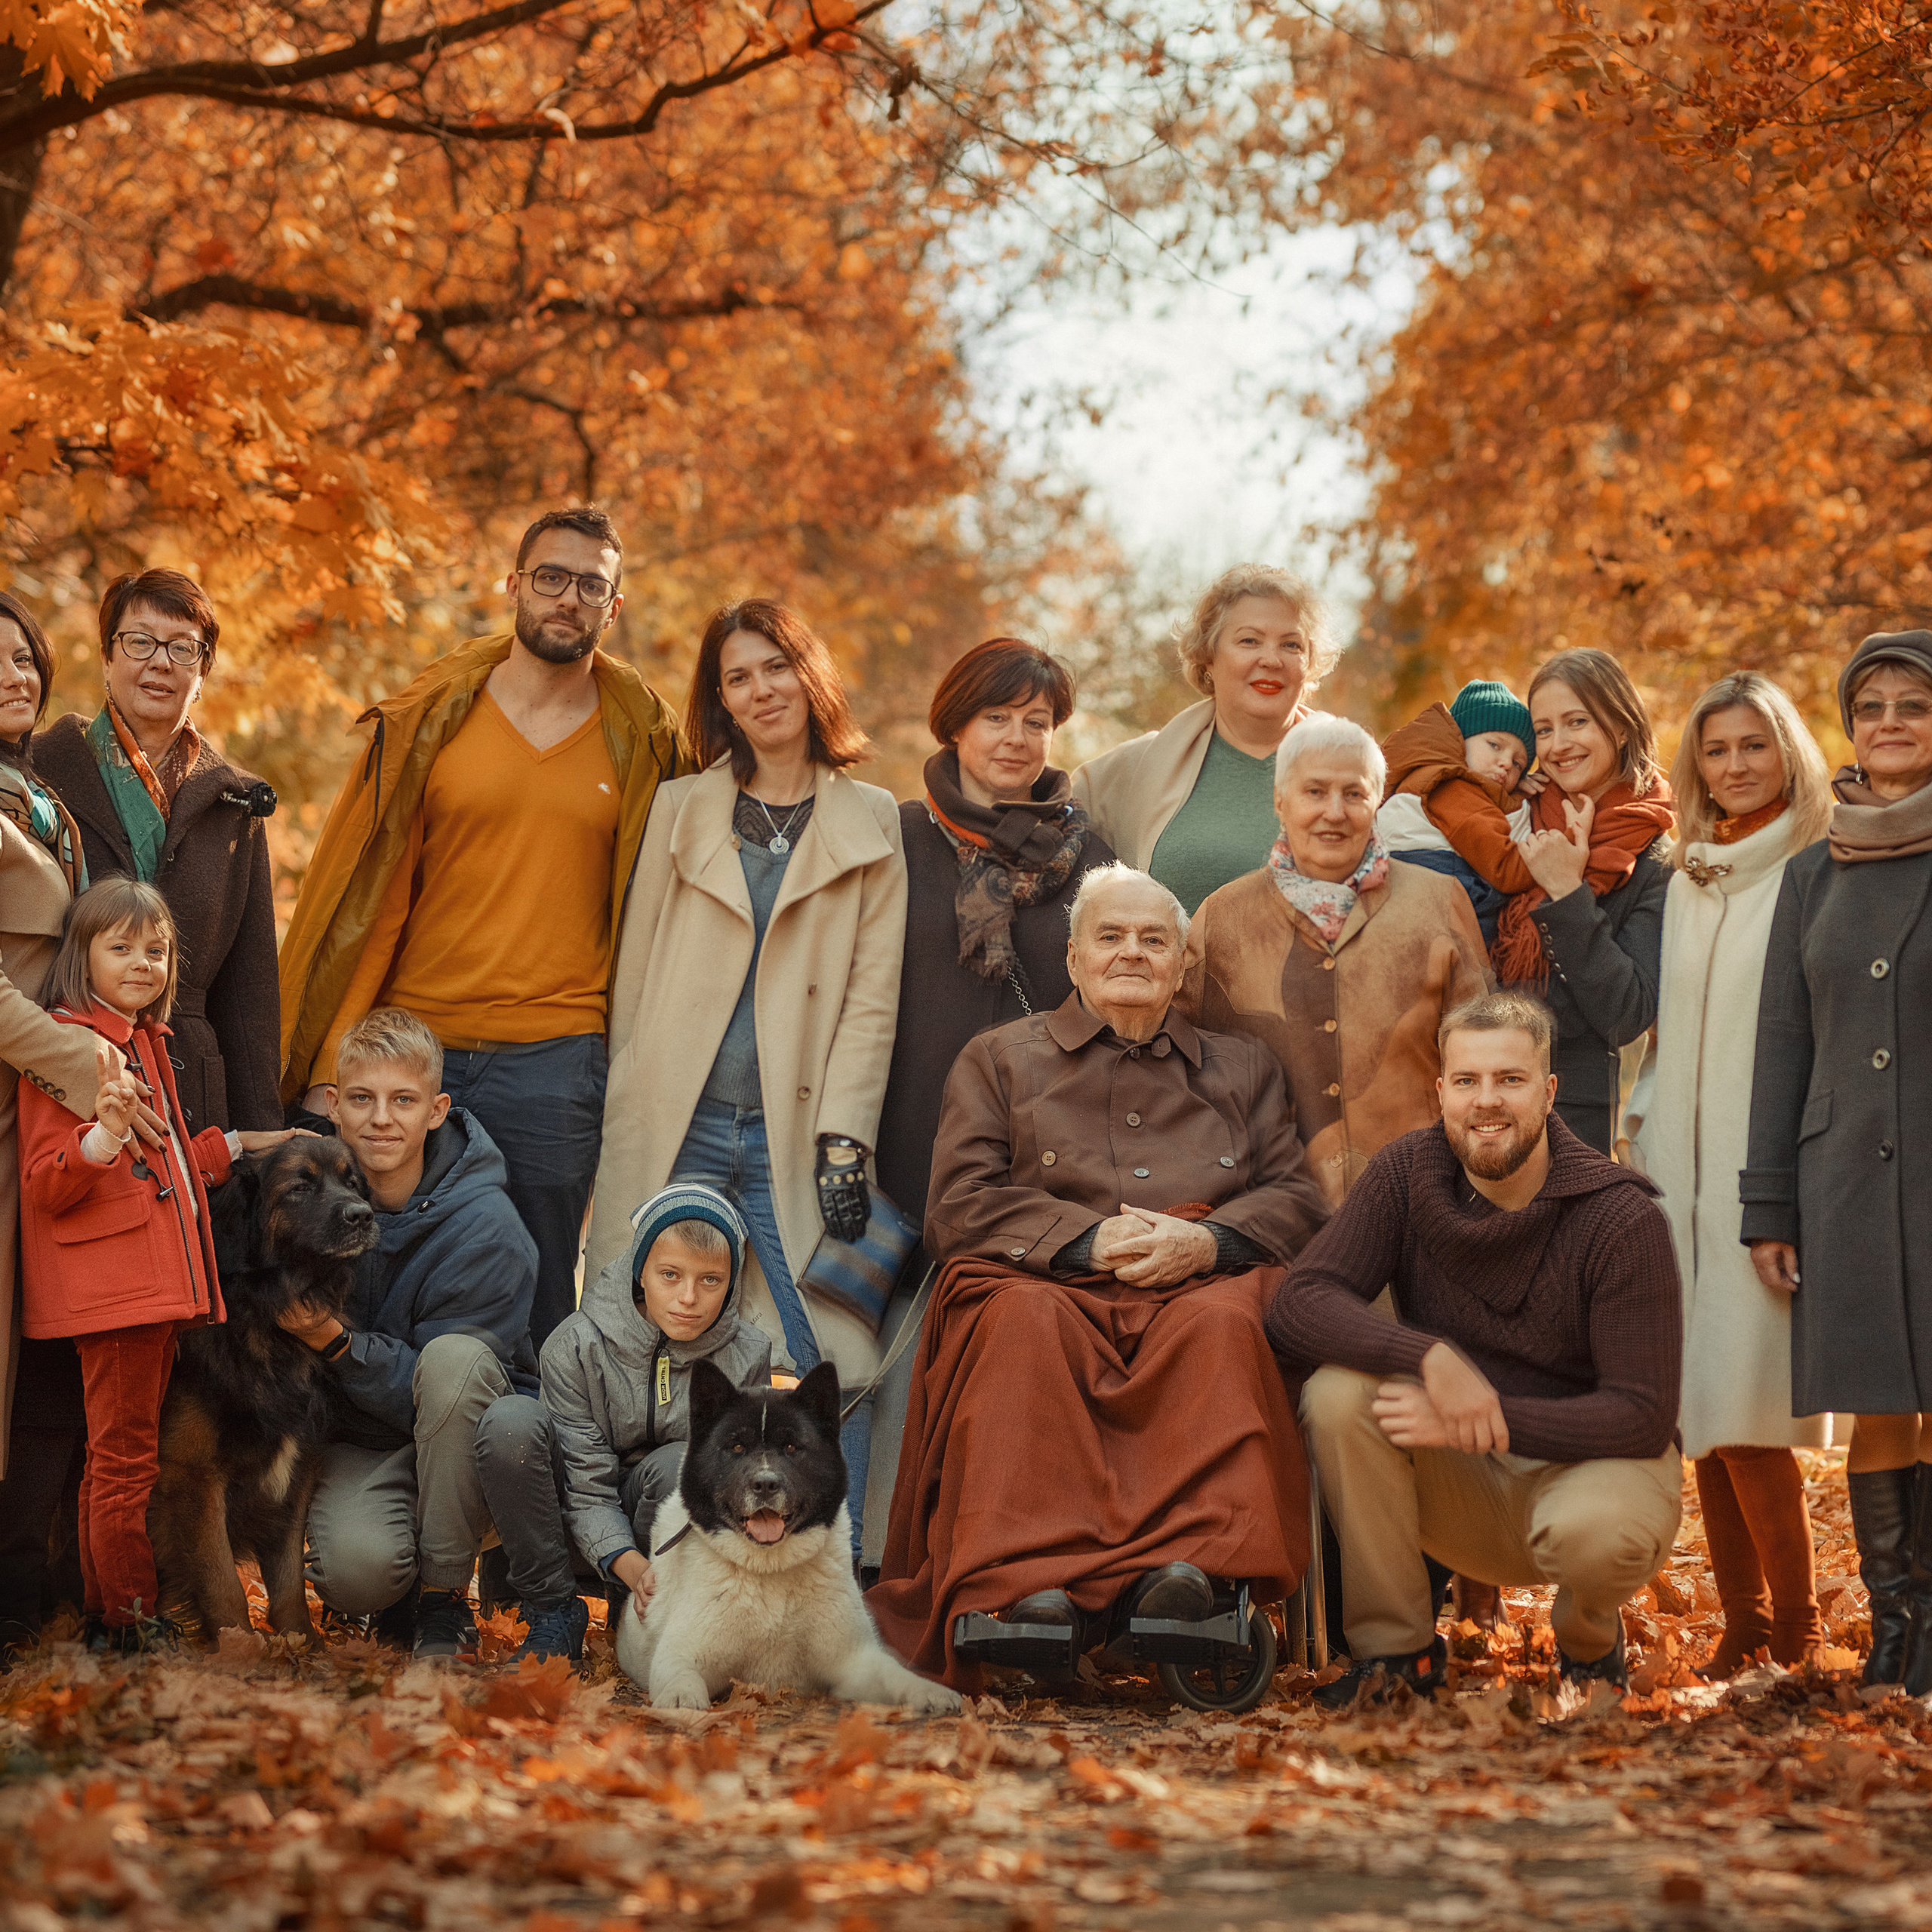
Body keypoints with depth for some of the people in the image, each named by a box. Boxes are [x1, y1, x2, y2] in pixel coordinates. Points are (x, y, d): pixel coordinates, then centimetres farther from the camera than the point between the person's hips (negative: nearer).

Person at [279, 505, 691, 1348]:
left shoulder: (641, 742, 7)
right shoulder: (429, 720, 4)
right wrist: (327, 1065, -2)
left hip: (555, 1061, 0)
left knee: (536, 1301, 2)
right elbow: (362, 896, 4)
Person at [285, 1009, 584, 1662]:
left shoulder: (486, 1228, -19)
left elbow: (440, 1386, -20)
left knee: (454, 1359, -37)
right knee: (357, 1570, -33)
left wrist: (335, 1340, -32)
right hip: (358, 1442, 1)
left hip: (464, 1443, -1)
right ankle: (402, 1586, 7)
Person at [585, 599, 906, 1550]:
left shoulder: (871, 822, 10)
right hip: (676, 1128, 1)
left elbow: (872, 996, 4)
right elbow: (636, 976, 12)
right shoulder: (680, 809, 13)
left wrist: (844, 1140, -6)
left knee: (829, 1365, -10)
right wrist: (624, 1120, 5)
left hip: (793, 1138, -1)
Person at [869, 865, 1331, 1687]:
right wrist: (1090, 1241, -6)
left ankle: (1189, 1563, -55)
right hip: (1046, 1282, -1)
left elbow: (1297, 1197, 16)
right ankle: (1028, 1583, -52)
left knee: (1223, 1325, -36)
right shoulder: (999, 1059, 24)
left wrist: (1207, 1240, -7)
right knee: (1025, 1325, -38)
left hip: (1198, 1286, 1)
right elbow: (956, 1209, 10)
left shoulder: (1241, 1067, 29)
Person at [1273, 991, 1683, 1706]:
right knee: (1338, 1388, -24)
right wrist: (1430, 1357, -34)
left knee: (1594, 1533, -37)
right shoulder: (1408, 1173, -6)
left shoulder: (1622, 1218, -16)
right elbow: (1299, 1302, -17)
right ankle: (1395, 1649, -10)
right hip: (1463, 1487, 3)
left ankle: (1588, 1637, 3)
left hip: (1592, 1460, -3)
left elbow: (1642, 1415, -18)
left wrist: (1487, 1421, -28)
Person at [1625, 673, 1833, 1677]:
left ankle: (1795, 1623, 2)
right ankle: (1742, 1620, 11)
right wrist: (1644, 1128, 12)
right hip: (1682, 1169, 6)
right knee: (1698, 1413, 3)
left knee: (1744, 1408, -11)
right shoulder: (1687, 881, 16)